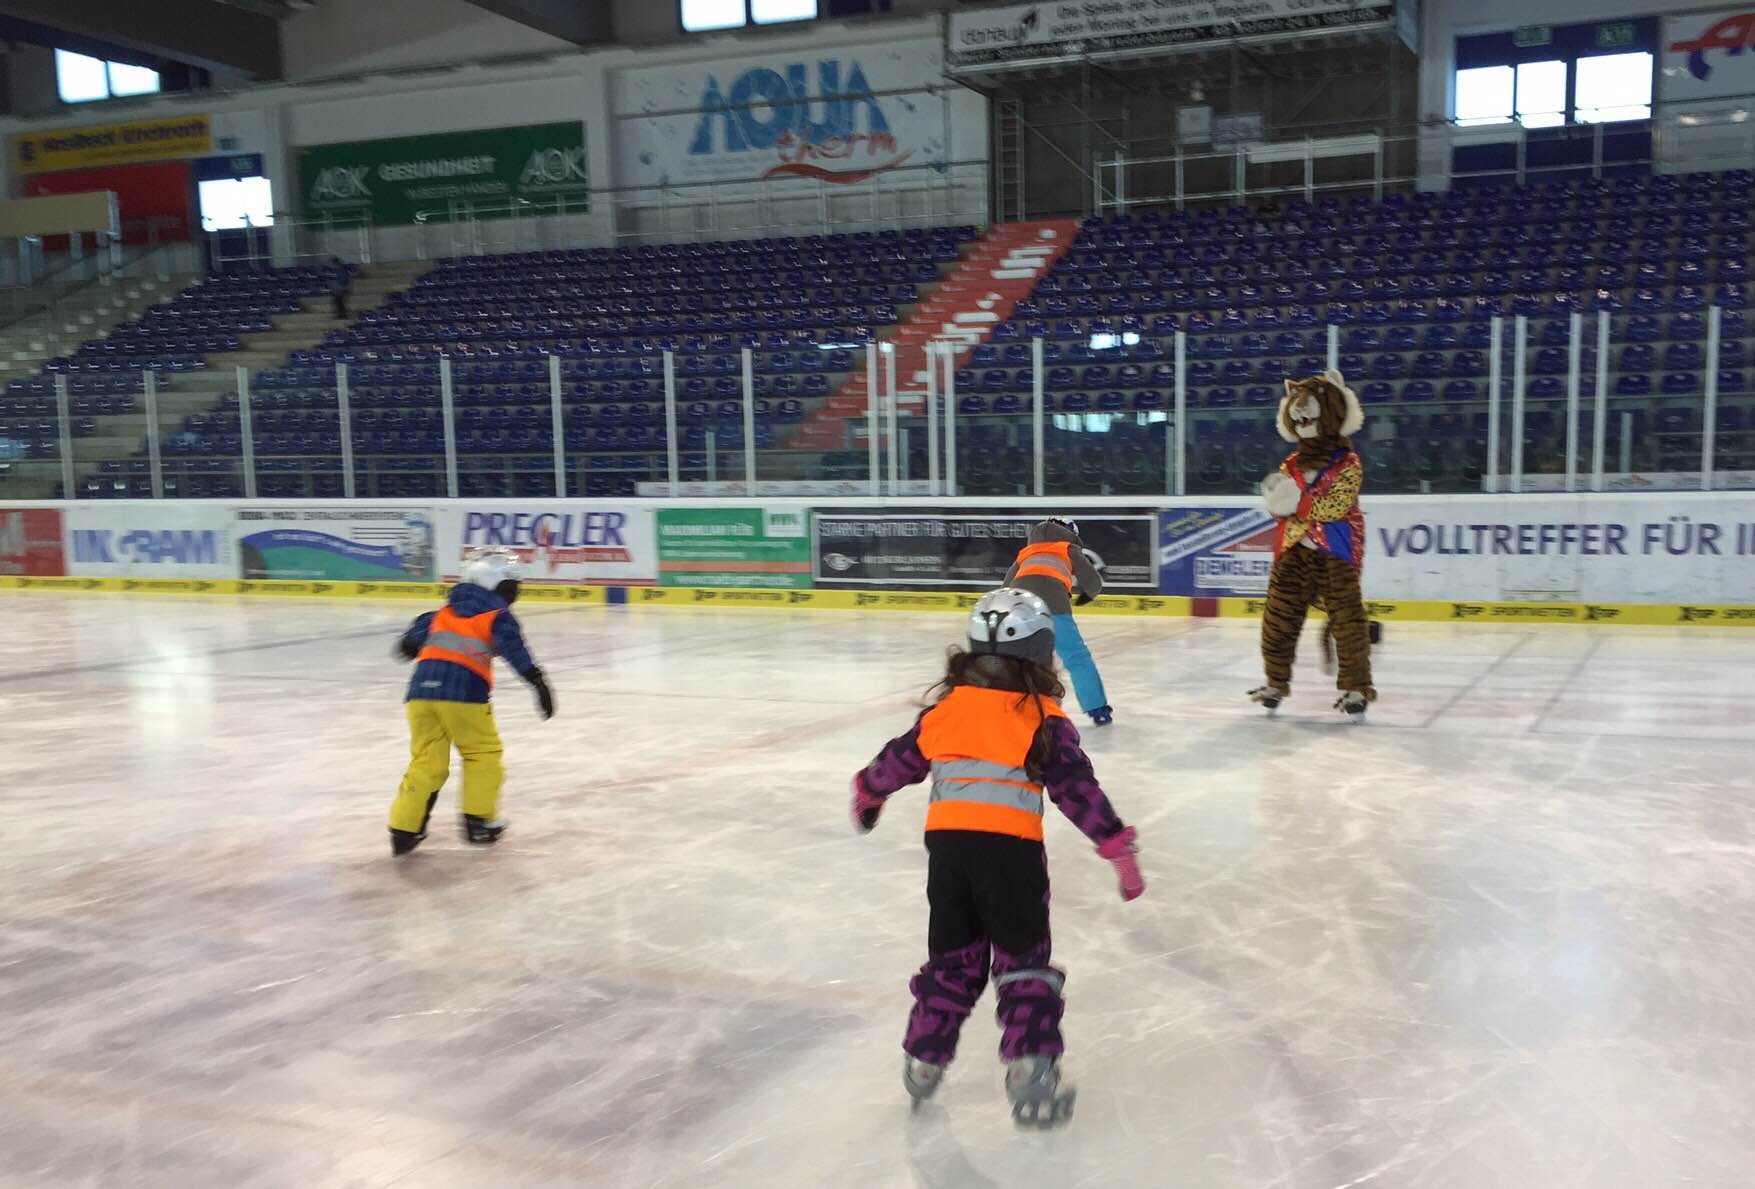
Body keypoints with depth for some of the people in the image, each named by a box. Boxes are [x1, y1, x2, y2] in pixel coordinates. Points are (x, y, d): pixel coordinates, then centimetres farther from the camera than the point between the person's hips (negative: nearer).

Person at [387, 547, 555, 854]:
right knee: (483, 753, 14)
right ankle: (478, 821, 15)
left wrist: (409, 646, 55)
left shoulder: (445, 611, 24)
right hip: (463, 691, -5)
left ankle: (404, 828, 8)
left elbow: (417, 634, 33)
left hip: (422, 688, 5)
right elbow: (513, 648, -7)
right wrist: (538, 681, -13)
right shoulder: (497, 615, 8)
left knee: (426, 760, 13)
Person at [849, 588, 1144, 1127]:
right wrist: (1118, 847, -3)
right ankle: (1030, 1070, 1)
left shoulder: (945, 708, 10)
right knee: (1023, 960, 10)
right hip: (1010, 847, -4)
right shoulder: (1043, 720, -1)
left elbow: (899, 760, 21)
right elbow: (1078, 789, -6)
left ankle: (923, 1060, 31)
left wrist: (868, 792, 40)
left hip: (946, 841, 4)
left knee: (952, 956, 21)